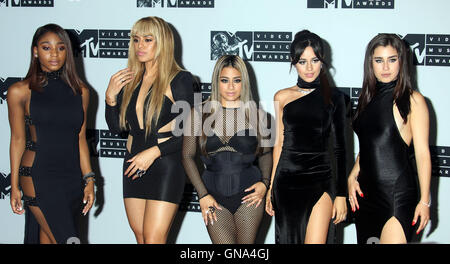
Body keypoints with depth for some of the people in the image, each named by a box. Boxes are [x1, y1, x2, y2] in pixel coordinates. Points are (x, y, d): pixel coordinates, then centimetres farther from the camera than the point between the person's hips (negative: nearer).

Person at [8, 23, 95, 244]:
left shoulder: (80, 91, 9)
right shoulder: (20, 91, -1)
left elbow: (80, 139, 11)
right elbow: (18, 140, 2)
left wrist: (89, 180, 8)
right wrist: (14, 186, 2)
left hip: (72, 176, 4)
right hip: (38, 176, -4)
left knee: (47, 239, 9)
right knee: (65, 239, -12)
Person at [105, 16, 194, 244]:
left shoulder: (180, 80, -7)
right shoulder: (130, 80, 9)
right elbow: (116, 127, 12)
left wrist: (154, 152, -17)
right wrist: (110, 97, -3)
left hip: (165, 164, -6)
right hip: (133, 164, 6)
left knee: (154, 238, -9)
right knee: (140, 236, 11)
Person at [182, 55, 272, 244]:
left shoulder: (256, 114, 3)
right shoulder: (200, 113, 1)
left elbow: (266, 153, 15)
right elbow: (187, 156, 3)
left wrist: (264, 182, -2)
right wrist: (203, 195, -3)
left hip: (248, 192, 0)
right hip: (214, 194, 0)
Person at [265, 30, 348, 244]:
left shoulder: (333, 98, 3)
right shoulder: (282, 97, 7)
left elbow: (340, 148, 4)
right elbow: (279, 143, 10)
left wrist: (341, 194, 0)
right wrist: (271, 188, 7)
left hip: (319, 180, -2)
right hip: (286, 181, 2)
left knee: (315, 241, -9)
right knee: (288, 239, 9)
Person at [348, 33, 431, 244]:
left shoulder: (413, 100, -4)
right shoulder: (369, 98, 13)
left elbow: (422, 154, -7)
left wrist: (424, 201, -10)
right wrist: (352, 177, 5)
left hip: (398, 192, -6)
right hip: (366, 191, 6)